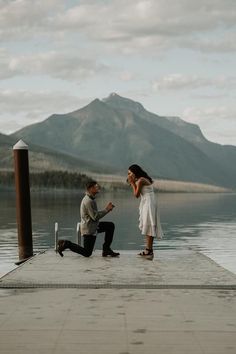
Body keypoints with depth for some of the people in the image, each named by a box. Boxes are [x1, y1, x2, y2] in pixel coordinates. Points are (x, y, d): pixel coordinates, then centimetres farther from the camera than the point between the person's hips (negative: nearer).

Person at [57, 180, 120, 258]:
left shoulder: (90, 199, 10)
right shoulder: (89, 201, -23)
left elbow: (95, 213, 15)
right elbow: (95, 217, -24)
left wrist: (107, 209, 3)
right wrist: (106, 209, -16)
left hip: (93, 226, 10)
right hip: (89, 229, -10)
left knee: (111, 226, 11)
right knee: (87, 253, -4)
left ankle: (106, 249, 11)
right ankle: (66, 244, 1)